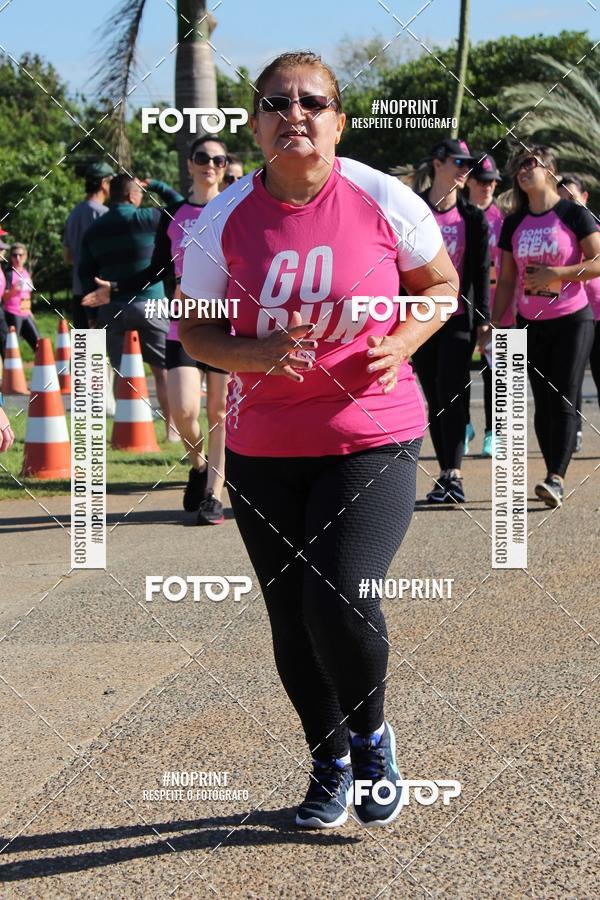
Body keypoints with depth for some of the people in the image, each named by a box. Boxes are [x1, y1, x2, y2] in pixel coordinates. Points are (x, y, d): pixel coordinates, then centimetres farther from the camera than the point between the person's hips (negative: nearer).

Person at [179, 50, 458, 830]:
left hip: (373, 440, -2)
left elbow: (440, 283, 7)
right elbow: (194, 327, 4)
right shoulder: (223, 222, -5)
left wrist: (402, 342, -12)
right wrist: (254, 354, -17)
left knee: (339, 599, -19)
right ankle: (330, 764, 35)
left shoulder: (383, 201, -7)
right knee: (291, 620, 10)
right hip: (263, 450, 3)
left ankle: (371, 734, 13)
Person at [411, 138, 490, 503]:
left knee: (450, 396, -10)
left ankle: (454, 475, -13)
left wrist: (483, 318, -1)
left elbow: (482, 269, 5)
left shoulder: (473, 217, 5)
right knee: (435, 399, 5)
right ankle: (446, 474, 11)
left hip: (459, 318, -1)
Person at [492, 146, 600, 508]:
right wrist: (495, 324, 6)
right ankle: (556, 477, 11)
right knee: (543, 403, 5)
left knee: (564, 400, -11)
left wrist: (554, 274, -18)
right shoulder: (514, 223, 8)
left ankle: (557, 478, -16)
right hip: (530, 325, 5)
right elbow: (506, 280, 12)